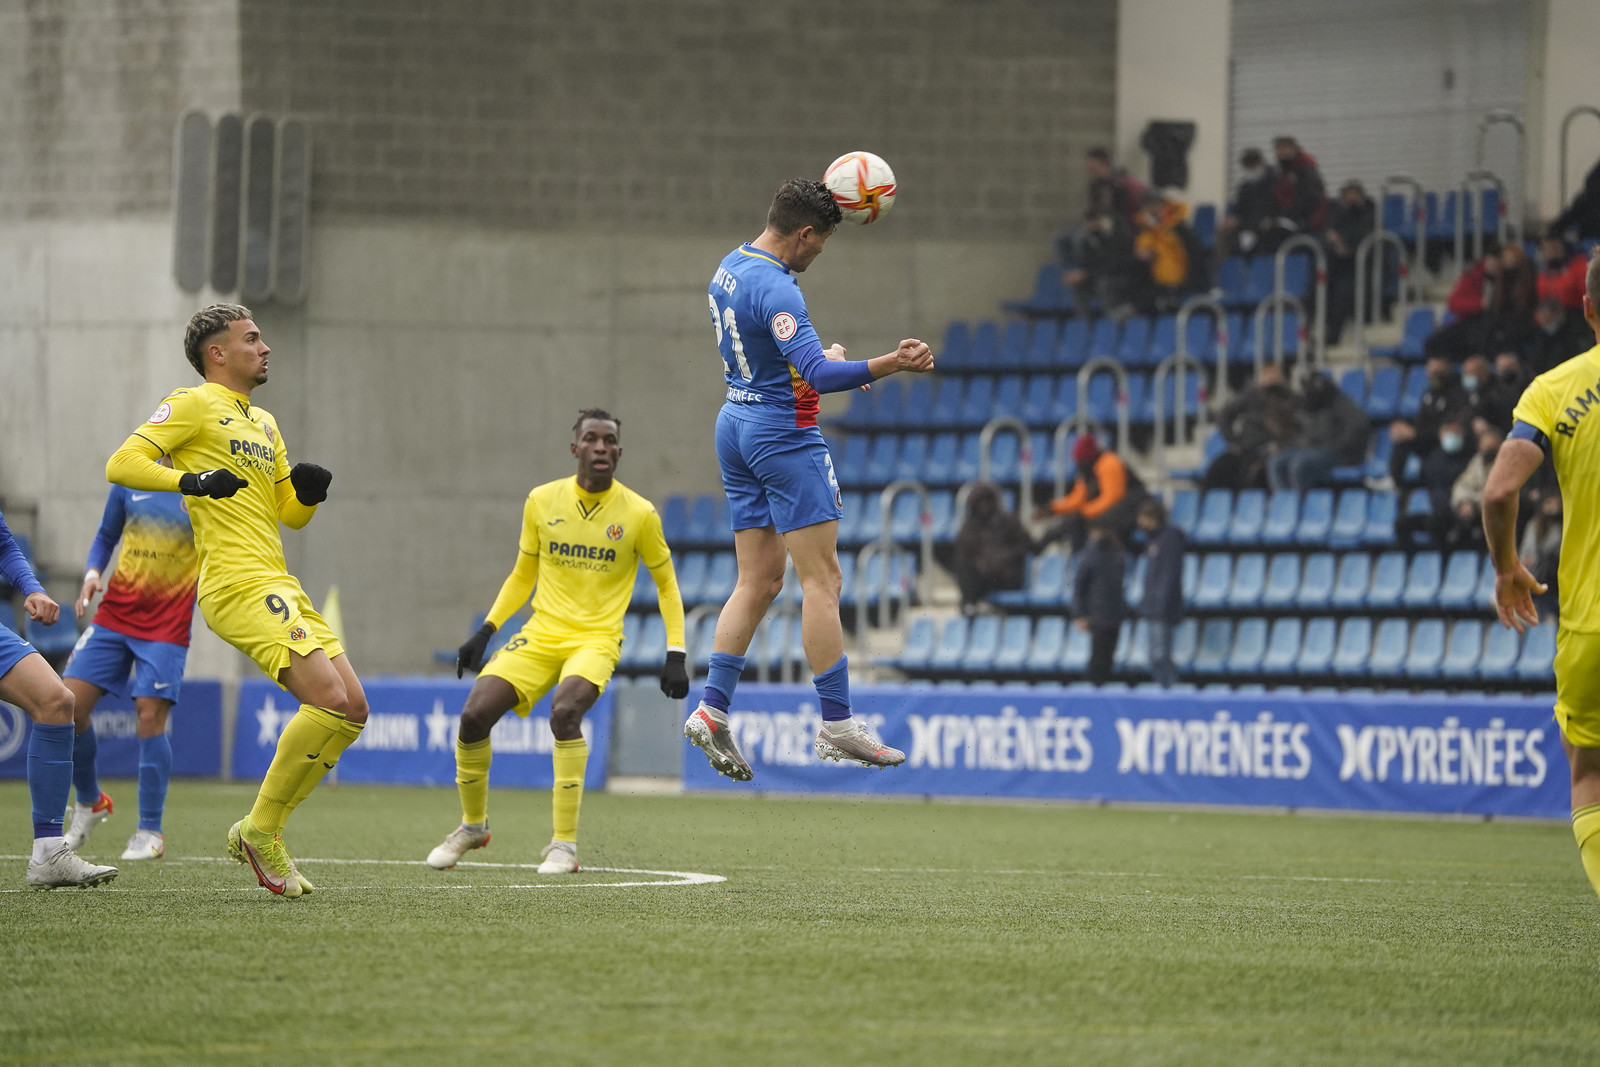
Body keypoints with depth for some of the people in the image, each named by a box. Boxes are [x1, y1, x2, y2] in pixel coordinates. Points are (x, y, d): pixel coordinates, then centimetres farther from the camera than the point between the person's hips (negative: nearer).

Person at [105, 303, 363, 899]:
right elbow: (122, 464, -11)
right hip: (238, 586, -9)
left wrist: (307, 490, 4)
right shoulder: (193, 405, -1)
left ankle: (263, 832, 9)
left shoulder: (264, 423, 25)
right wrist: (191, 480, -26)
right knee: (329, 698, -22)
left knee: (352, 709, 3)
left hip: (280, 587, 9)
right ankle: (261, 832, -10)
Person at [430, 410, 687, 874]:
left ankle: (564, 844, -23)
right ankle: (473, 826, 12)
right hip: (541, 634, 3)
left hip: (597, 639, -3)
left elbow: (666, 583, 8)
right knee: (474, 715, -15)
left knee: (564, 710, -33)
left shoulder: (639, 514, -3)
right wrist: (485, 633, 8)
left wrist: (675, 654, 0)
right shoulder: (542, 501, 5)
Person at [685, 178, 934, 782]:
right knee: (822, 579, -6)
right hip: (784, 432, -10)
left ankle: (712, 710, 4)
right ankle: (836, 726, -7)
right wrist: (888, 365, -37)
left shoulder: (732, 267, 9)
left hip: (736, 424, 10)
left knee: (758, 582, 11)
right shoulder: (775, 289, -21)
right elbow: (815, 373, -31)